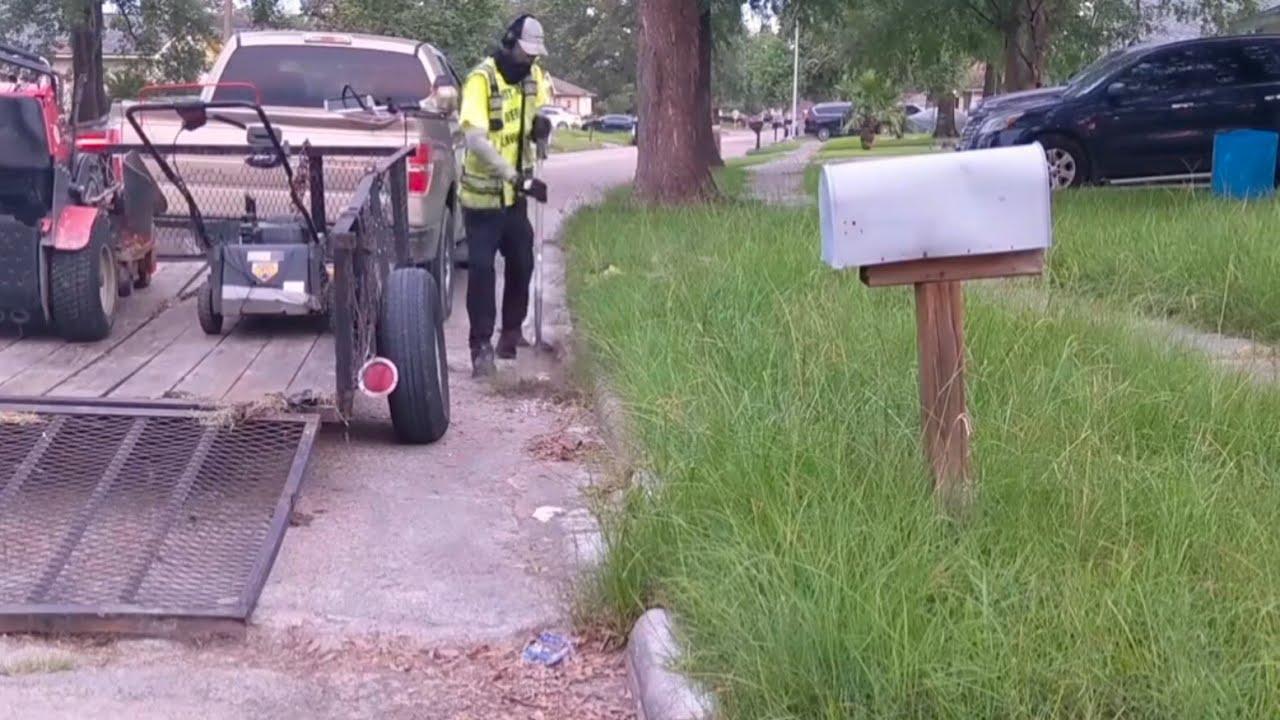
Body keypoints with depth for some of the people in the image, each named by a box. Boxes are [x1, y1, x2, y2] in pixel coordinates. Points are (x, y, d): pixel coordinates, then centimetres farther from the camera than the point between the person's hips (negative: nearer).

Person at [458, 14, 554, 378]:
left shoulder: (532, 75, 0)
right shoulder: (481, 79, -21)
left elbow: (543, 105, 20)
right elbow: (475, 139, -29)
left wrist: (542, 123, -6)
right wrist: (517, 177, -34)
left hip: (515, 194, 7)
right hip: (482, 195, -7)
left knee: (521, 264, 14)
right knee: (481, 269, -7)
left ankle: (512, 331, 32)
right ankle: (481, 346, -1)